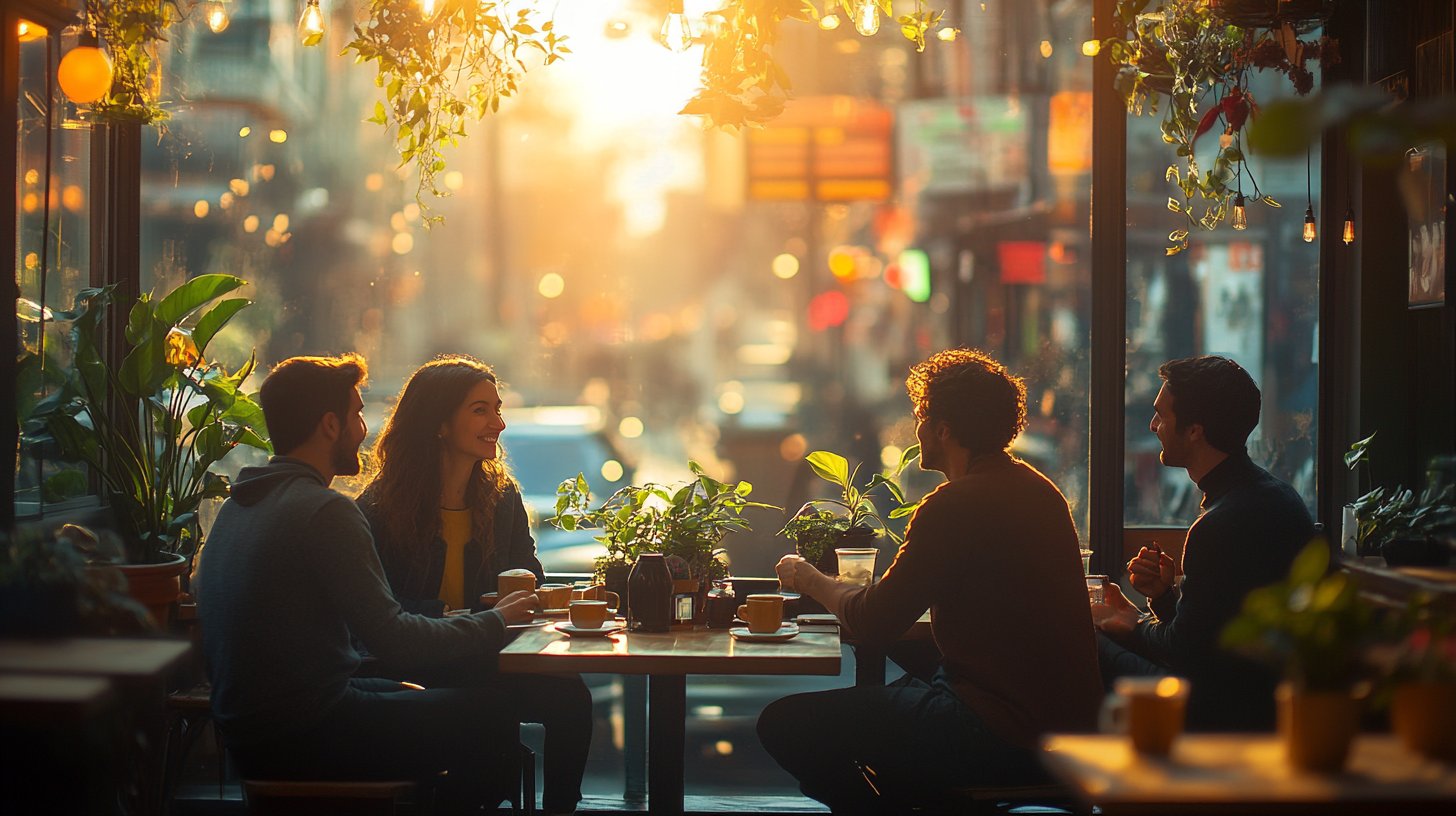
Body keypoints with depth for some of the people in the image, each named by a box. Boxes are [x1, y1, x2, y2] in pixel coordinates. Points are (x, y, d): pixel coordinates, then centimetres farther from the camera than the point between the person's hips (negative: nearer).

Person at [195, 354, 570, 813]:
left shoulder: (239, 504, 12)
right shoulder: (325, 512, -18)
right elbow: (391, 637, -19)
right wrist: (496, 621, -4)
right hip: (302, 735, -10)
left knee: (418, 700, 25)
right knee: (490, 717, -5)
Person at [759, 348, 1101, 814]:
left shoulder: (957, 505, -16)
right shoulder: (1039, 490, 13)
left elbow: (872, 625, -12)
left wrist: (808, 579, 7)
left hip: (1003, 739, -10)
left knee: (785, 724, -9)